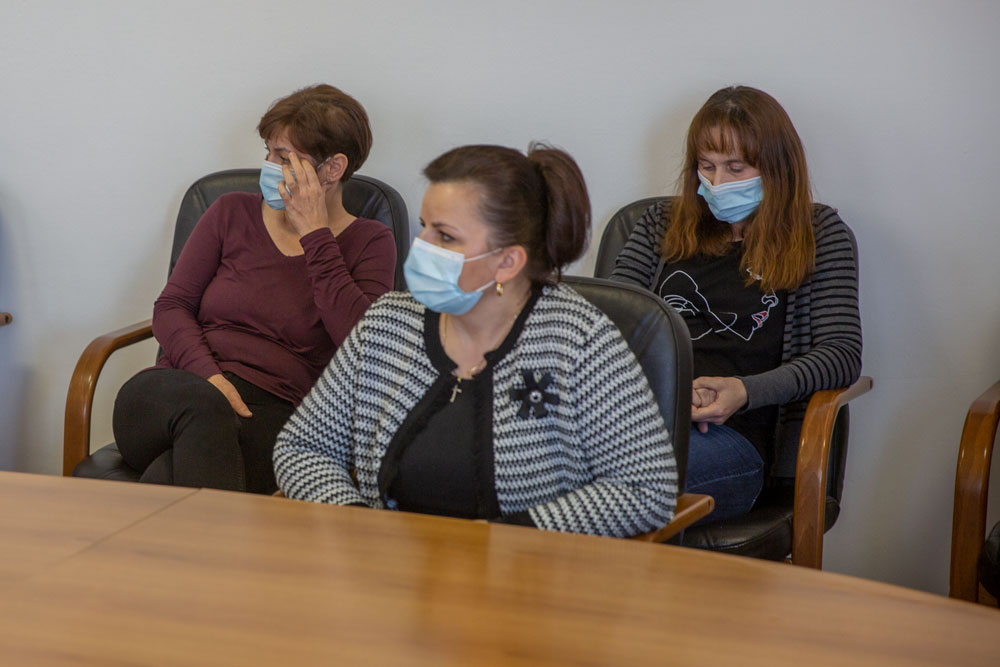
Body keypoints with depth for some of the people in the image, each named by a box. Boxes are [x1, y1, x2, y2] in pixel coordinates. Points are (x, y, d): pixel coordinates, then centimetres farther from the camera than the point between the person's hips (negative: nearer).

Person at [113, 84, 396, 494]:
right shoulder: (233, 213, 19)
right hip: (175, 394, 2)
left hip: (271, 413, -2)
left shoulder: (370, 242, 12)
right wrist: (207, 374, -9)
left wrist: (315, 235, -4)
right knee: (202, 406, -39)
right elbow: (170, 307, 13)